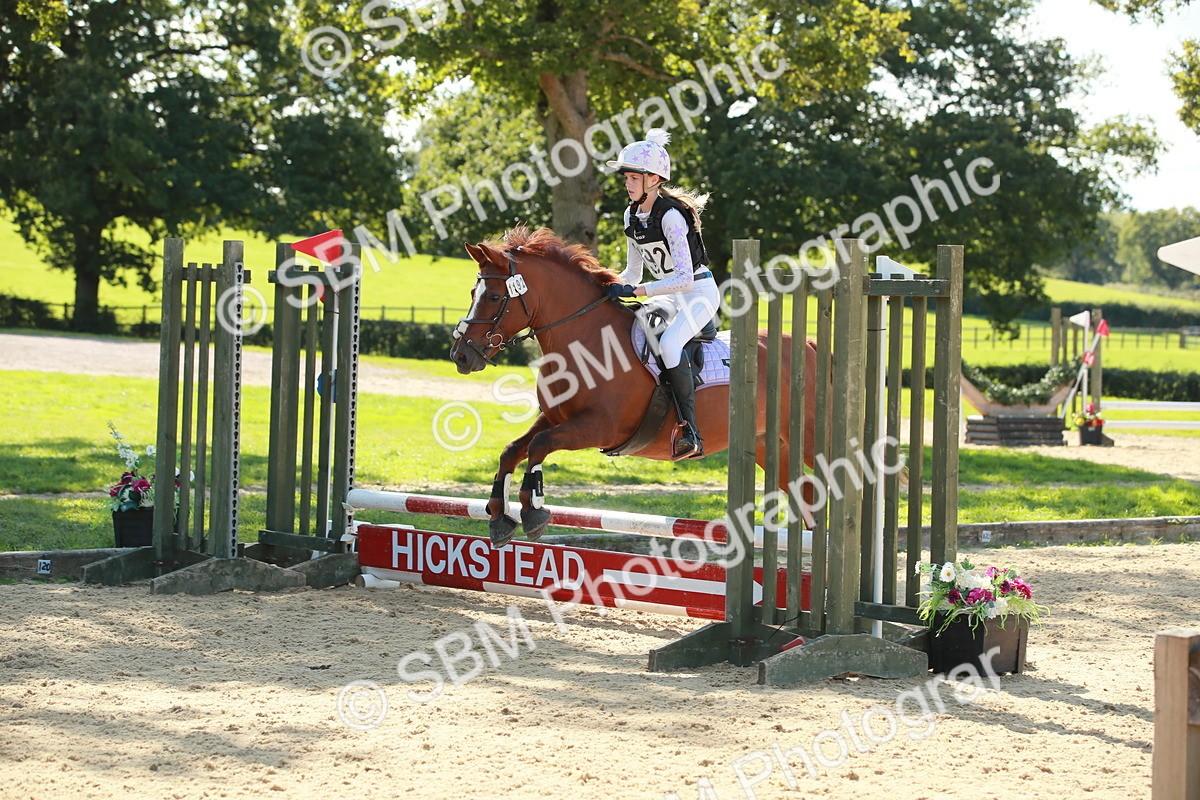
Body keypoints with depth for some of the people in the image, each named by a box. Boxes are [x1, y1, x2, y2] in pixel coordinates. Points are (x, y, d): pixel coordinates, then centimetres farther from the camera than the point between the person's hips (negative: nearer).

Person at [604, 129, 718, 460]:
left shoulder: (671, 215, -24)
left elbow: (685, 278, -30)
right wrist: (608, 287, -7)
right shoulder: (632, 215, 2)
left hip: (699, 293, -9)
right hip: (670, 295, 9)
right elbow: (632, 272, 12)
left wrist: (634, 291, -32)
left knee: (668, 343, -31)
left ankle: (691, 431, -31)